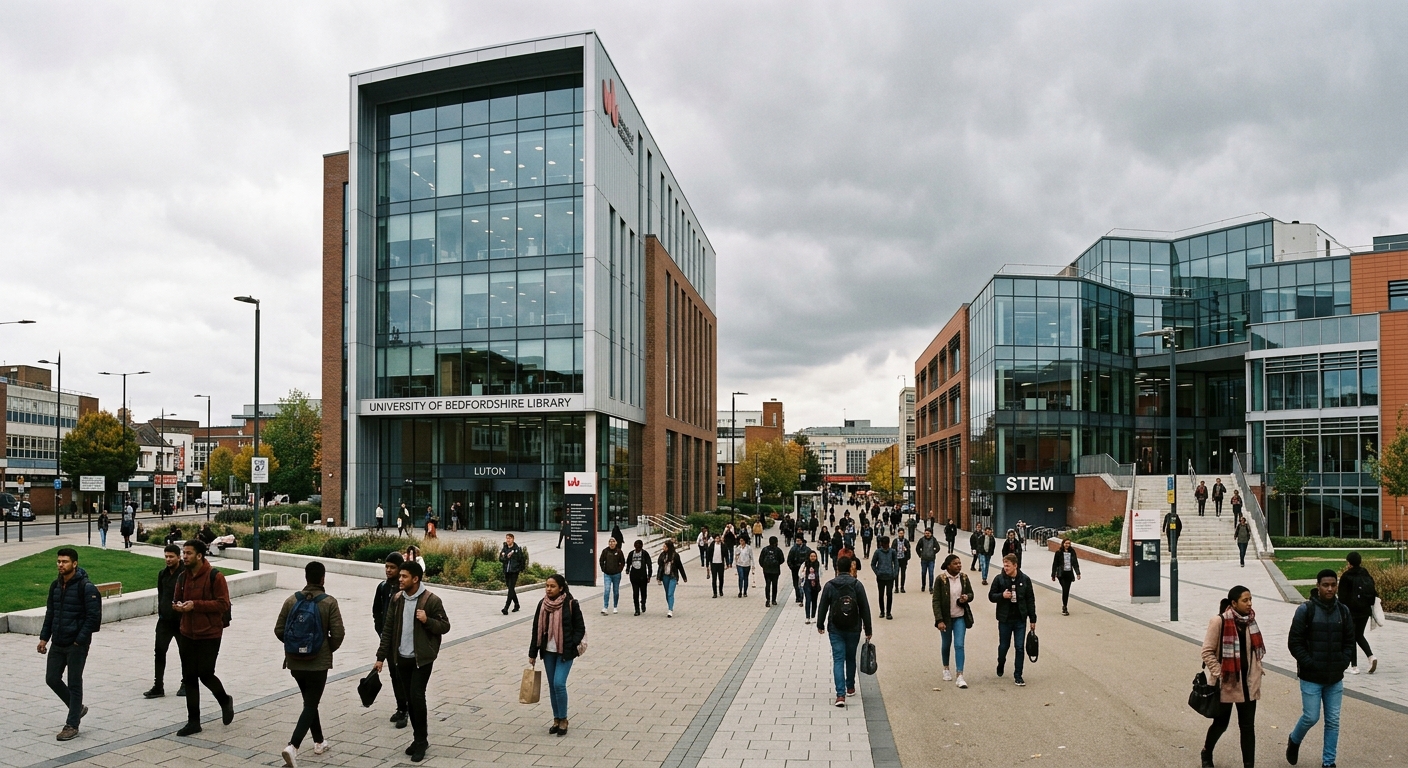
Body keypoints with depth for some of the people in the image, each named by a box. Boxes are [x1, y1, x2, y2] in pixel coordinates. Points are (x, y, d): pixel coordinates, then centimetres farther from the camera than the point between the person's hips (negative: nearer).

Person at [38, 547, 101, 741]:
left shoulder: (85, 587, -15)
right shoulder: (55, 586, 8)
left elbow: (94, 616, -17)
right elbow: (50, 613, 15)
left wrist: (80, 640, -18)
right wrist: (44, 637, 9)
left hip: (77, 645, -7)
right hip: (58, 643, 7)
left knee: (74, 684, 1)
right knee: (52, 679, 10)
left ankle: (72, 725, 11)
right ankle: (77, 708, 31)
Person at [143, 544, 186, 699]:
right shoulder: (162, 573, 6)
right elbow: (160, 595, 16)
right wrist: (160, 613, 11)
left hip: (181, 620, -5)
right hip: (165, 620, 5)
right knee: (159, 651, -1)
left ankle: (186, 684, 23)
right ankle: (158, 687, 4)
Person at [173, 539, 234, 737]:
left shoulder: (215, 576, -13)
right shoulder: (183, 576, 7)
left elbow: (223, 604, -16)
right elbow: (177, 599, 19)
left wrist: (195, 604, -22)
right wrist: (176, 605, -5)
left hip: (209, 634, -6)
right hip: (187, 634, 6)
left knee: (205, 674, -6)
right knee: (189, 678, 7)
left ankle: (225, 701, 24)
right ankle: (193, 722, 16)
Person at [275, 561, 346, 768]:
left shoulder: (292, 600, -2)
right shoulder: (329, 602, -12)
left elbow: (279, 630, 1)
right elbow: (338, 634, -13)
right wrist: (329, 649, 7)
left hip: (294, 662, 4)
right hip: (318, 663, -4)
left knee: (310, 701, 22)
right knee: (310, 705, 4)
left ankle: (319, 742, 34)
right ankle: (293, 746, -14)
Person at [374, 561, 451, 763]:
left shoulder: (431, 600, -12)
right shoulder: (397, 599, 2)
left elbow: (445, 626, -6)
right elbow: (388, 630, 7)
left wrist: (427, 621, -24)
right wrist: (381, 657, 5)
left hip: (422, 659, -5)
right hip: (401, 658, 5)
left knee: (417, 696, -10)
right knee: (409, 699, 10)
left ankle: (421, 740, 5)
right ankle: (419, 739, 23)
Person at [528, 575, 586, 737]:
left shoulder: (571, 604, -11)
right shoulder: (543, 604, 1)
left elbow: (580, 628, -4)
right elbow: (536, 629, 7)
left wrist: (572, 644, -18)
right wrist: (532, 653, 7)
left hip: (565, 652, -5)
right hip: (548, 651, 5)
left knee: (559, 684, -12)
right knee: (552, 686, 10)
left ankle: (563, 720, 5)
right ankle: (556, 719, 24)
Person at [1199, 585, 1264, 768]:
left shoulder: (1250, 621, 3)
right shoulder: (1219, 621, -16)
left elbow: (1255, 648, 19)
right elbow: (1207, 652, -13)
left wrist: (1257, 668, 7)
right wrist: (1218, 674, -18)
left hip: (1248, 682, 5)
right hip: (1226, 682, -5)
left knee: (1248, 726, 4)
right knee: (1221, 723, 11)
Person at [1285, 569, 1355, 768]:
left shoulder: (1343, 611, 4)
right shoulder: (1306, 610, -9)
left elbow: (1349, 642, 11)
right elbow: (1294, 642, -8)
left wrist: (1343, 663, -3)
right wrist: (1309, 664, -15)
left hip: (1335, 678, 4)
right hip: (1311, 677, -4)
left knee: (1333, 721, 8)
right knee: (1311, 717, -1)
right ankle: (1294, 741, 27)